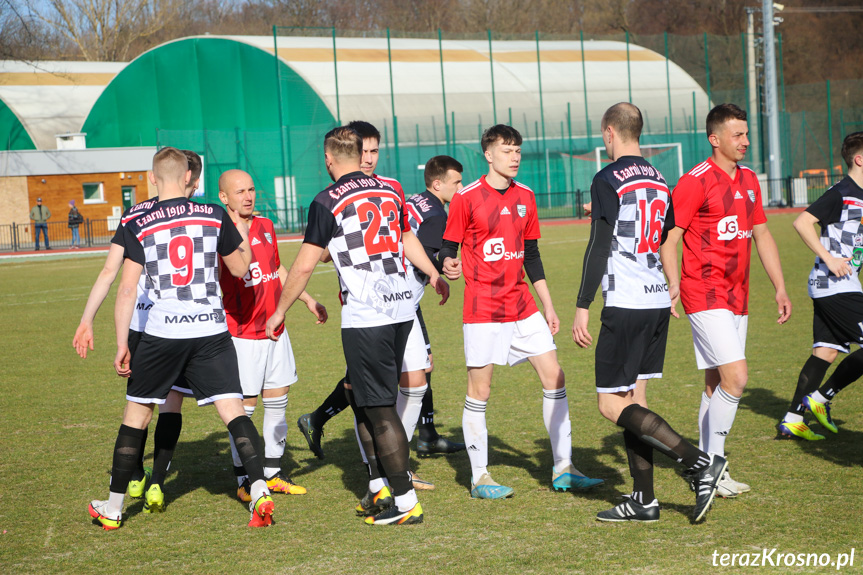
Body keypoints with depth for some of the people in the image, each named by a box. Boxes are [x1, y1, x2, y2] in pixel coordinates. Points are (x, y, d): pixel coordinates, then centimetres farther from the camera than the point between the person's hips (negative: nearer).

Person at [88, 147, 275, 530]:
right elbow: (240, 268, 14)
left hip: (162, 333, 0)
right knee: (233, 409, 0)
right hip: (211, 329, 0)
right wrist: (244, 245, 35)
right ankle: (259, 491, -16)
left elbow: (127, 289, -3)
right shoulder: (214, 215, 2)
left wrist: (122, 345, 2)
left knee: (137, 413, 12)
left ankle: (112, 508, 19)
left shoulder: (138, 225, -1)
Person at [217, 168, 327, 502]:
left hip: (275, 329, 8)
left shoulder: (265, 226, 11)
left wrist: (307, 300, 27)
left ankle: (272, 473, 22)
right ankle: (244, 481, 6)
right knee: (244, 406, -4)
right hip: (242, 334, -8)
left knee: (278, 402, 11)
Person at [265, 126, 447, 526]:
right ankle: (379, 485, 18)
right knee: (360, 395, 18)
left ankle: (405, 503, 0)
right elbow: (408, 240, 29)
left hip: (364, 316, -7)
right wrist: (433, 275, 46)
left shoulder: (327, 202, -7)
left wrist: (280, 311, 6)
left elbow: (304, 266, -7)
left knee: (380, 409, -2)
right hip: (402, 308, 7)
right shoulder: (390, 191, 12)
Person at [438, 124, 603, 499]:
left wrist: (548, 307, 15)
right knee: (479, 390, -2)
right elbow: (448, 247, -3)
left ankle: (562, 469, 9)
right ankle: (479, 477, 10)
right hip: (483, 309, -5)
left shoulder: (525, 197, 10)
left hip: (522, 306, 6)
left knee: (553, 376, 1)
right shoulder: (466, 198, -6)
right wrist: (448, 264, -27)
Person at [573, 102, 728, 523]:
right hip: (658, 300, 8)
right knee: (633, 400, 13)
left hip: (625, 304, -8)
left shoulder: (607, 180, -10)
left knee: (612, 404, -4)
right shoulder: (659, 180, 13)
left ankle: (701, 462, -14)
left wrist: (583, 307, -11)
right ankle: (643, 500, 11)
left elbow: (598, 247, -14)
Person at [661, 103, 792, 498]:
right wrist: (673, 282, -26)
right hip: (706, 296, -8)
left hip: (737, 296, 8)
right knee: (735, 377, -16)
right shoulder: (695, 182, -11)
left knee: (717, 383, 11)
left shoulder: (749, 180, 14)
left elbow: (761, 235, 20)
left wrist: (780, 287, 15)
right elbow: (669, 237, -12)